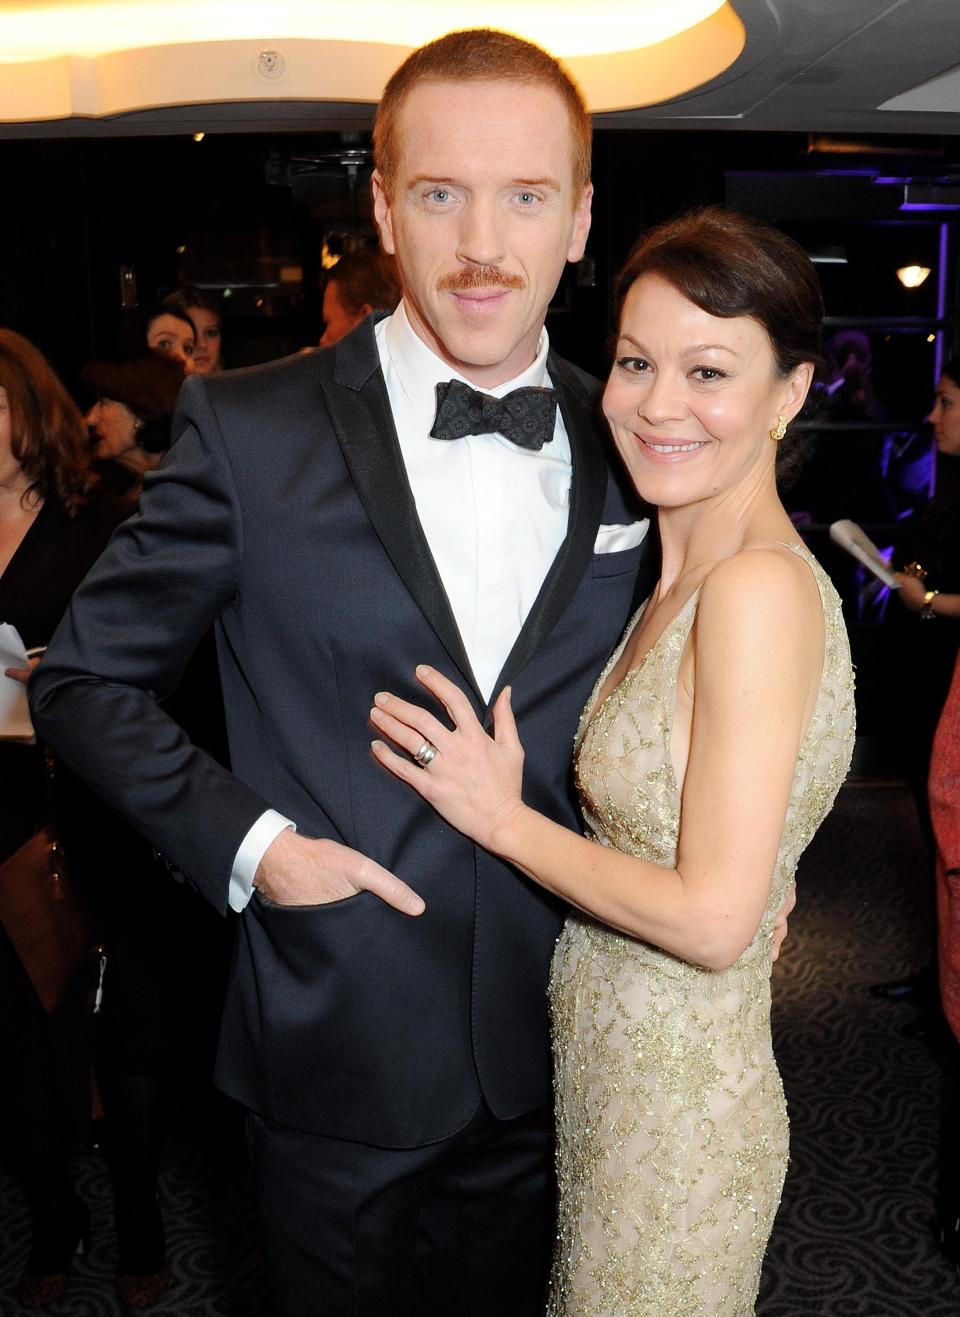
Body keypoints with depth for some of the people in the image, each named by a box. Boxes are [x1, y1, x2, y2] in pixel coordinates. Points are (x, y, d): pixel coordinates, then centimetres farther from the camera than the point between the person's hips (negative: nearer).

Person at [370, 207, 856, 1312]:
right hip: (608, 1069, 8)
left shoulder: (761, 588, -25)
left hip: (675, 1109, -8)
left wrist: (502, 817, -17)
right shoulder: (682, 581, 3)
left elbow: (712, 919, -25)